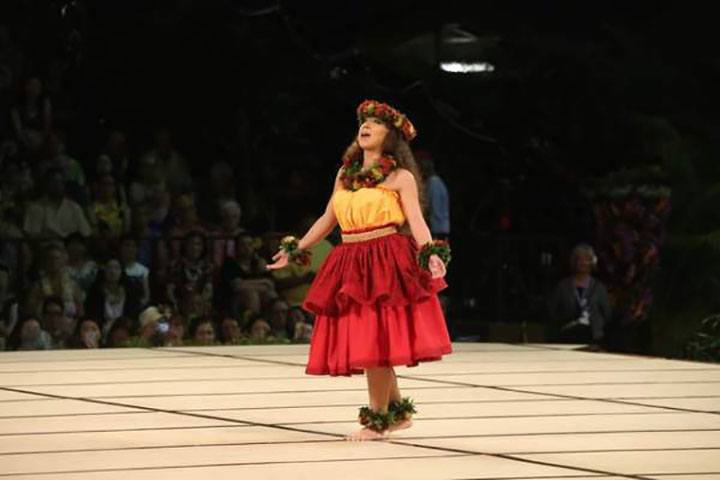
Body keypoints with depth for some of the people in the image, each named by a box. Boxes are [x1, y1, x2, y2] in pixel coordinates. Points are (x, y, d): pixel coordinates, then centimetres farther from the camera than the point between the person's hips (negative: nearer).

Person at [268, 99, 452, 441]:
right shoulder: (345, 174, 17)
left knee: (374, 341, -10)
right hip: (349, 264, 6)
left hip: (385, 262, -6)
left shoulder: (400, 177, 1)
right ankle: (398, 412, 21)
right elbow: (327, 220, 22)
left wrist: (431, 253, -26)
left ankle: (377, 421, -2)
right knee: (362, 343, 7)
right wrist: (295, 251, 22)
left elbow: (416, 220, -10)